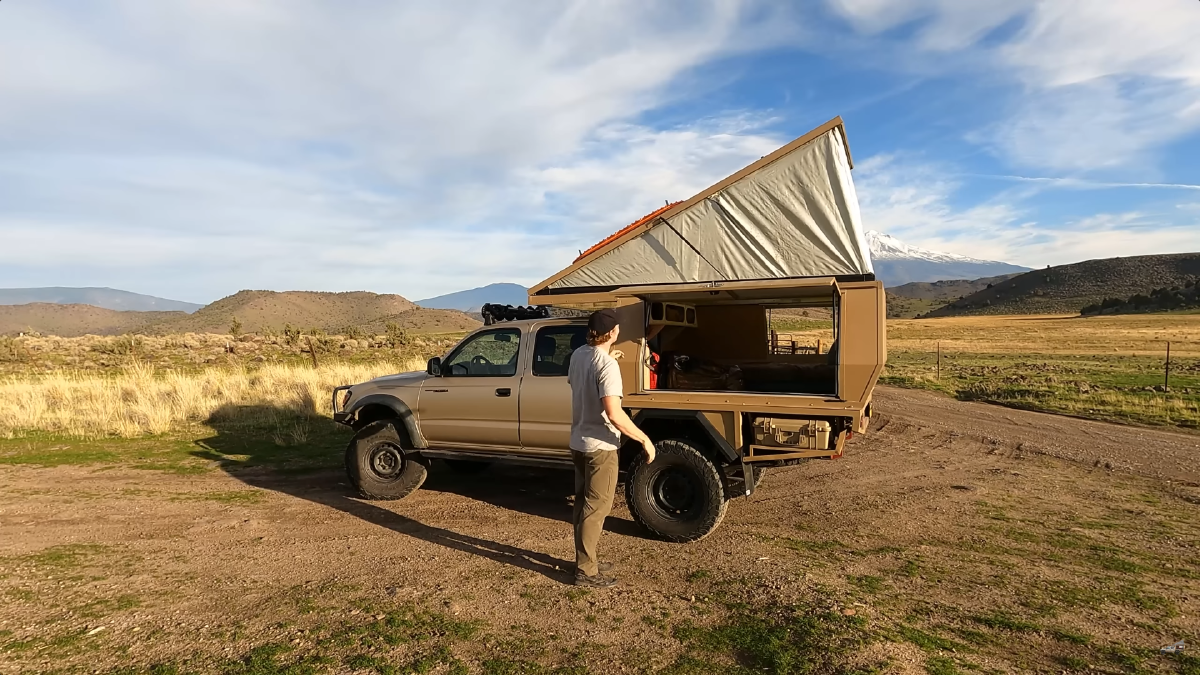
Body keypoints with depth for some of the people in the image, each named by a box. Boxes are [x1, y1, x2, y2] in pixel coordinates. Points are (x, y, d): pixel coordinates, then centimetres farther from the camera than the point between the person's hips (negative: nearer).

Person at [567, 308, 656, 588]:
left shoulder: (578, 355, 3)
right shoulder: (607, 364, -23)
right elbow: (613, 414, -30)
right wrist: (644, 439, -21)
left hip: (578, 442, 9)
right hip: (599, 446, -9)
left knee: (584, 504, 18)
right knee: (596, 508, 3)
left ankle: (585, 561, 30)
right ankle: (586, 571, 12)